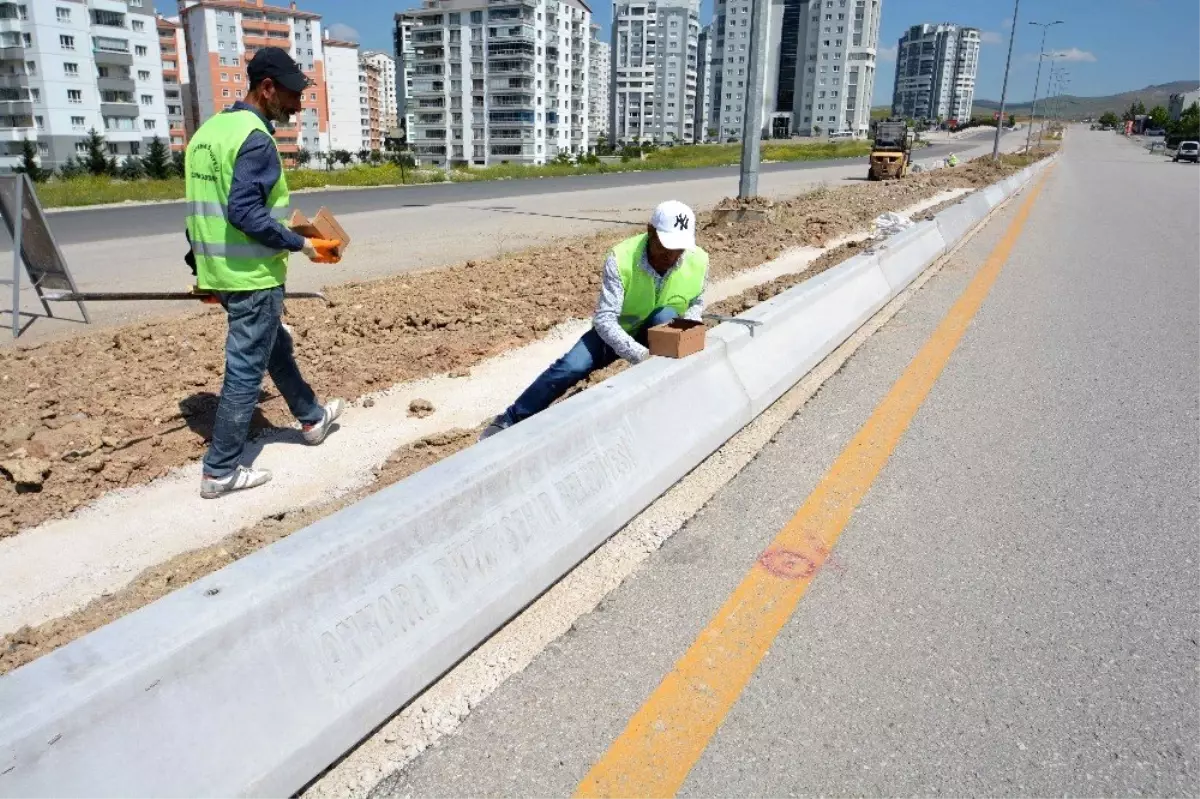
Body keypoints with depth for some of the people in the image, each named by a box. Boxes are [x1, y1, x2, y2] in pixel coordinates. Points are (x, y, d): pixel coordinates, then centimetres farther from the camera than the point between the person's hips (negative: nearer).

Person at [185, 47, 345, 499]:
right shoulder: (255, 138, -16)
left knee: (276, 347, 24)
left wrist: (203, 268, 22)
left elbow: (203, 208, 16)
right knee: (246, 370, 0)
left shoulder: (208, 131, 13)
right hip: (253, 276, -10)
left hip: (219, 273, 10)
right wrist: (303, 245, -17)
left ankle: (312, 419, 42)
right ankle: (220, 472, 8)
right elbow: (244, 213, -24)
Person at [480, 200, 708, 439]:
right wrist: (639, 354, -47)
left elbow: (696, 303, 2)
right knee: (570, 367, -21)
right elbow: (604, 318, -34)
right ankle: (510, 420, -3)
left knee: (666, 316, -33)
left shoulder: (699, 261, -21)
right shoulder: (621, 259, -31)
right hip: (616, 330, -1)